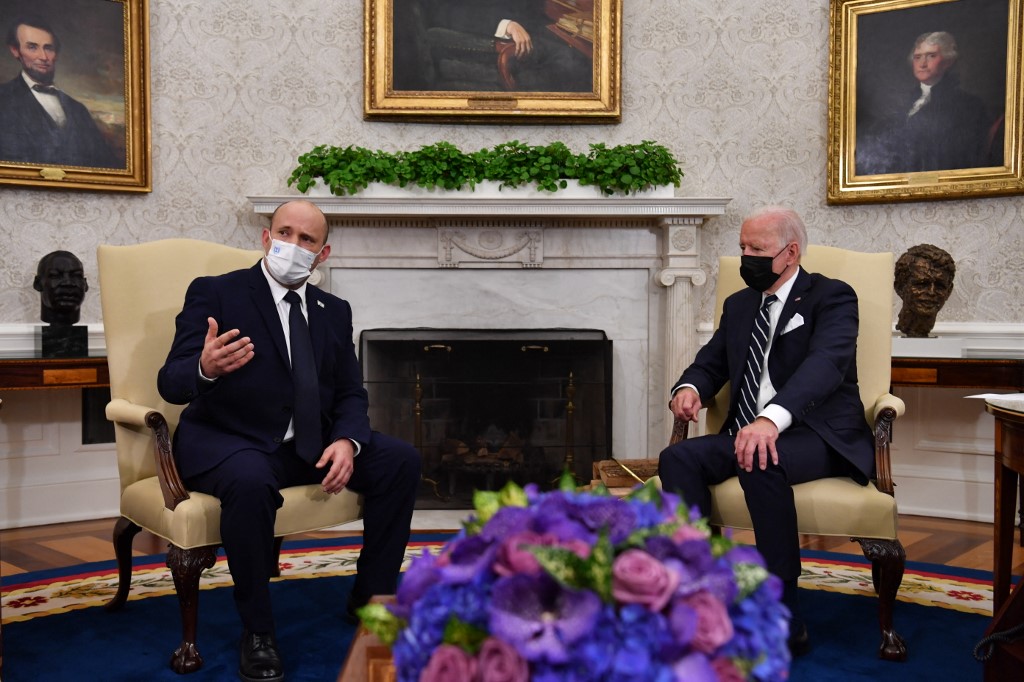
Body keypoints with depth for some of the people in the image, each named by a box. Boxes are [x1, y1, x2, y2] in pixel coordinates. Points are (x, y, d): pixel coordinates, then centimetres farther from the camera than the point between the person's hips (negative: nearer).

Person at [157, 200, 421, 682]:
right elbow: (171, 384, -13)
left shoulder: (334, 311, 11)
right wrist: (205, 369, -38)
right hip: (228, 441, -5)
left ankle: (370, 601, 3)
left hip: (310, 444, 5)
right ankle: (256, 631, -16)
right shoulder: (214, 293, -4)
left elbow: (350, 394, 9)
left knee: (401, 461, -13)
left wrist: (347, 441, -15)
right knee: (251, 481, -38)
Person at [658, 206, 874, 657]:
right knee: (677, 458, -22)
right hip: (747, 434, 6)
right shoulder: (738, 304, 18)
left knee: (761, 464, -37)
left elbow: (825, 364, -21)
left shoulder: (831, 297, -3)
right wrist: (689, 388, -8)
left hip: (816, 436, -6)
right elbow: (710, 363, 20)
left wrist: (772, 419, -40)